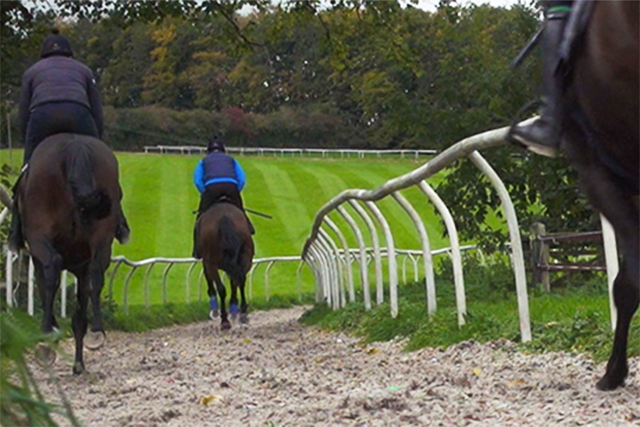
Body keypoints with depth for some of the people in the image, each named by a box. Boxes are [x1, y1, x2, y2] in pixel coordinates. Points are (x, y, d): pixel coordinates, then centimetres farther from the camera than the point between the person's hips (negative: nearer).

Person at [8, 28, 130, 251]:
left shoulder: (32, 72, 31)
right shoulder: (83, 70, 32)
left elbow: (23, 116, 21)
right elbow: (98, 115, 24)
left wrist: (32, 146, 27)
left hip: (41, 117, 0)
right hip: (78, 114, 1)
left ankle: (17, 233, -2)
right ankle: (117, 224, 4)